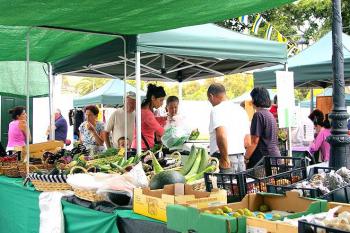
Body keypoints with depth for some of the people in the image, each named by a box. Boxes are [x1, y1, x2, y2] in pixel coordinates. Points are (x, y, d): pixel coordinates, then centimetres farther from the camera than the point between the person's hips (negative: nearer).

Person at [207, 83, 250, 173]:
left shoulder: (217, 110, -8)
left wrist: (225, 158, -16)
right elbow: (247, 142, 19)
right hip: (241, 158, 8)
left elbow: (221, 135, -25)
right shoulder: (241, 110, 18)